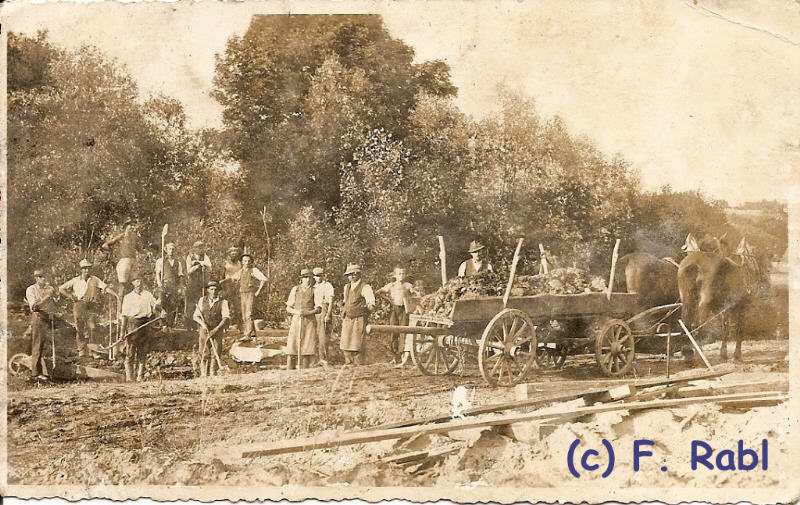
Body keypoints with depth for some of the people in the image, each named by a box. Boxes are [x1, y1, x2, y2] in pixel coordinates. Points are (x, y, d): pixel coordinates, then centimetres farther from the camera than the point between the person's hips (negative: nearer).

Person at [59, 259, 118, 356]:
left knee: (92, 328, -9)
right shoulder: (75, 280, 11)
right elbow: (61, 288, 15)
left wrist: (115, 294, -16)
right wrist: (70, 296, 1)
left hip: (91, 307, -1)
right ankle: (81, 351, 8)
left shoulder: (95, 280, 10)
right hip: (79, 306, 1)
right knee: (80, 330, 1)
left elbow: (106, 287, -1)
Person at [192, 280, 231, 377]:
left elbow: (226, 318, -10)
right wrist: (202, 323, -14)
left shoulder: (223, 302, -1)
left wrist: (215, 330, -20)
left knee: (215, 354, -4)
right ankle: (203, 375, -2)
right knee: (204, 354, -5)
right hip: (204, 331, 1)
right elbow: (196, 316, 7)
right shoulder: (202, 301, 8)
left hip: (217, 332, -1)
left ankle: (212, 375, 1)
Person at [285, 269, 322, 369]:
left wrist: (308, 312, -18)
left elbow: (319, 309, -1)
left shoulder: (314, 291, 7)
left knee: (307, 350, -1)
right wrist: (296, 312, -11)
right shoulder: (295, 289, 11)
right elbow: (288, 308, 9)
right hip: (296, 320, 1)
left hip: (309, 321, -1)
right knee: (291, 350, -6)